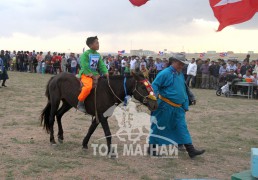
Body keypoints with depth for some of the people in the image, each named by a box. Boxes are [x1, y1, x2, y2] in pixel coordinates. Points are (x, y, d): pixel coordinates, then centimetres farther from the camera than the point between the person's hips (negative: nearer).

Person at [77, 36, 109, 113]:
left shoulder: (98, 55, 12)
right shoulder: (86, 54, -10)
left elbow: (101, 65, 8)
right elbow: (84, 65, -16)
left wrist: (105, 72, -8)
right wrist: (89, 74, -20)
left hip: (95, 74, 8)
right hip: (85, 74, -8)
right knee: (89, 86, -34)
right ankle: (80, 102, -18)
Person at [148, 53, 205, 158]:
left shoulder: (181, 75, 13)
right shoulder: (165, 73, -12)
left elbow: (184, 91, 18)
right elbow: (155, 86, -15)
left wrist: (185, 106, 16)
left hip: (178, 108, 7)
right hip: (165, 107, -7)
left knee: (182, 128, 4)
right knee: (158, 127, 5)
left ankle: (191, 150, 4)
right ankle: (151, 148, 20)